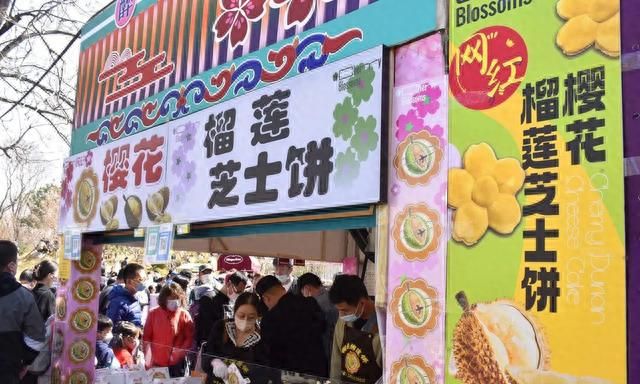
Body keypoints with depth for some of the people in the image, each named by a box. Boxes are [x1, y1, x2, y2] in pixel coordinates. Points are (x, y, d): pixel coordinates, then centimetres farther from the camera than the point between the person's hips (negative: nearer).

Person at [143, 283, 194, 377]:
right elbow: (146, 337, 4)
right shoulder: (153, 313, 2)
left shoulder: (184, 315, -3)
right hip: (156, 363, 1)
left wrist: (180, 353, -12)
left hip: (177, 364, -1)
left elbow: (189, 338, -1)